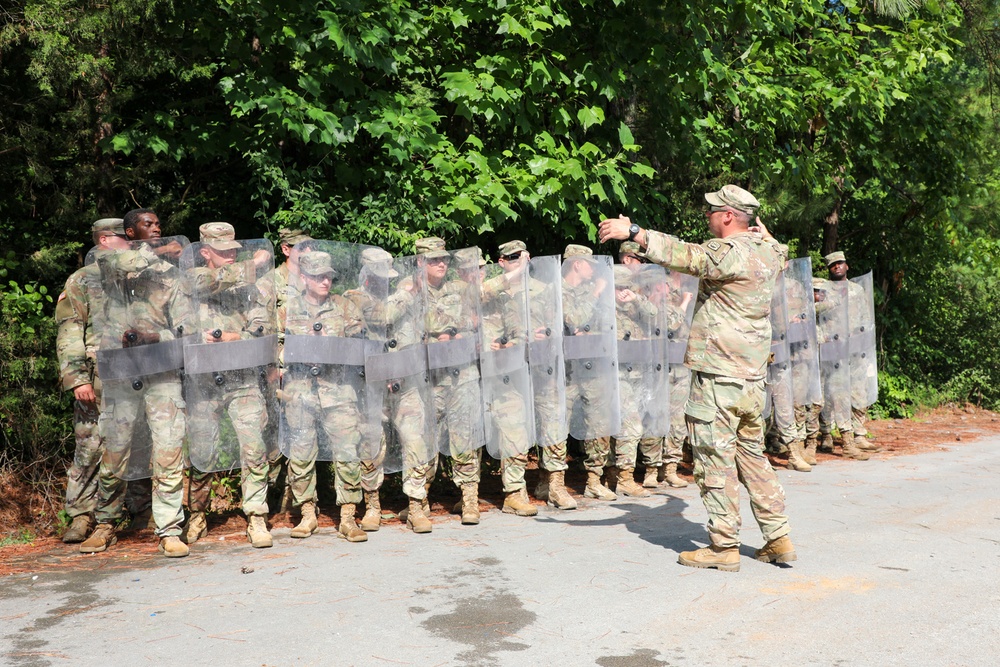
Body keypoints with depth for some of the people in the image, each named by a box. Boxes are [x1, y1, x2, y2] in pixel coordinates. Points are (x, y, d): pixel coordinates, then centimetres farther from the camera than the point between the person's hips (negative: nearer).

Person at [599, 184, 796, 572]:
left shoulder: (729, 251, -14)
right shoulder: (767, 251, 12)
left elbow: (688, 256, -30)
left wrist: (634, 232, -30)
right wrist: (760, 227, 49)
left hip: (719, 376, -9)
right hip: (752, 376, 9)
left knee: (716, 460, -1)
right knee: (752, 456, 17)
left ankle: (724, 547, 6)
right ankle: (778, 538, 21)